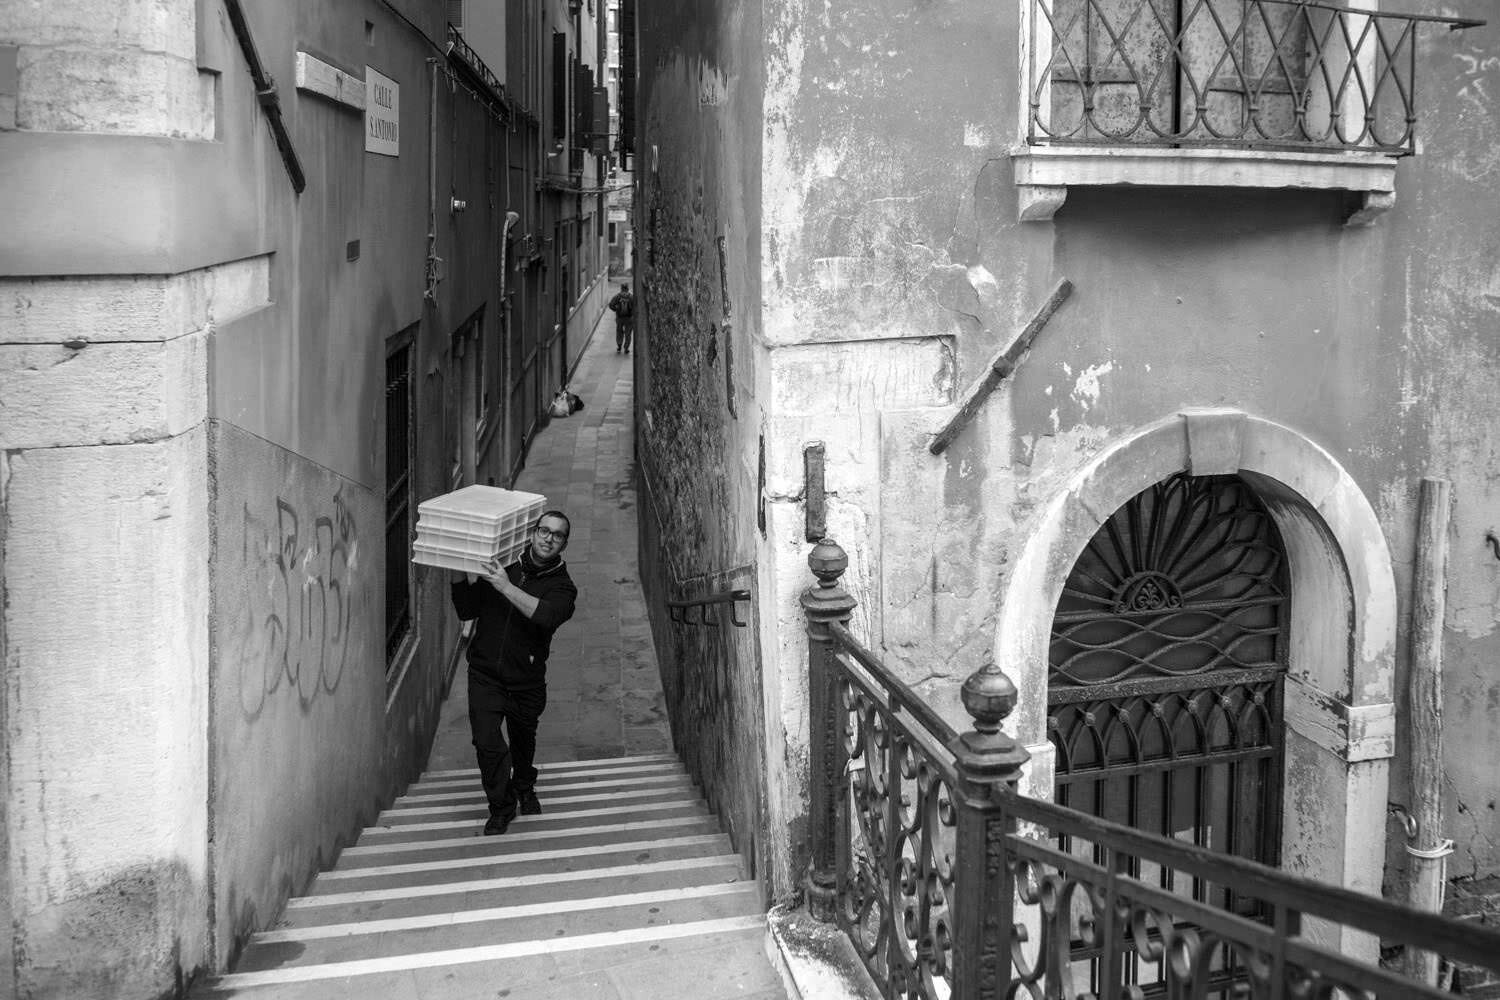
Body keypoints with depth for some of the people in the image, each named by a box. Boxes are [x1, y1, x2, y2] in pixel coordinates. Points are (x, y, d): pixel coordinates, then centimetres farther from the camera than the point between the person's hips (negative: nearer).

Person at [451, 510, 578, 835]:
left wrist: (506, 587, -32)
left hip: (526, 682, 0)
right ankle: (501, 806, 9)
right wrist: (459, 576, -12)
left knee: (523, 740, 18)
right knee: (487, 741, -12)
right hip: (485, 674, 0)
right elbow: (467, 612, 3)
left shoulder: (562, 586, -5)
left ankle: (524, 788, 48)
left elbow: (546, 616, -28)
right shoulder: (501, 566, 0)